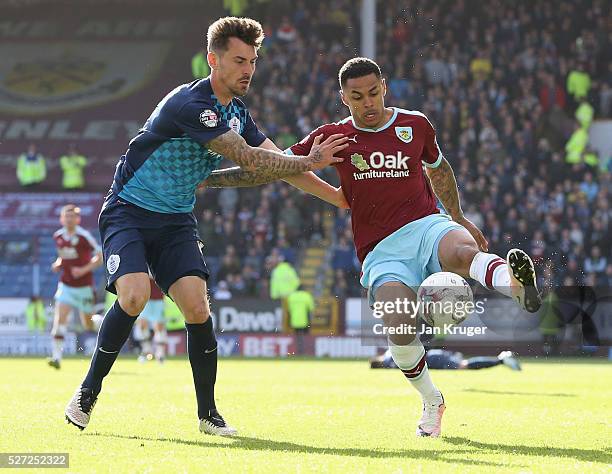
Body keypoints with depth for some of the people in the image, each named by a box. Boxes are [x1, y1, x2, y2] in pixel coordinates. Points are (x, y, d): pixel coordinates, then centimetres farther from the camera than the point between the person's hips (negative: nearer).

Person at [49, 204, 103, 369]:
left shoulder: (84, 236, -13)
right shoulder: (58, 236, 3)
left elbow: (100, 257, -9)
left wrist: (84, 269, -21)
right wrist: (58, 263, 0)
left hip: (84, 286, -3)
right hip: (66, 285, 3)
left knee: (88, 325, 7)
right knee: (60, 317, -16)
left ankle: (102, 321, 42)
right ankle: (56, 357, -19)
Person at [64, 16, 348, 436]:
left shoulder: (237, 113, 6)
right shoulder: (190, 104, -23)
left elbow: (277, 162, 12)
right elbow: (250, 160, -27)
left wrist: (335, 195, 8)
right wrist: (309, 162, -20)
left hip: (176, 221, 6)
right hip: (128, 212, -6)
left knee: (197, 307, -13)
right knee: (134, 296, -27)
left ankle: (208, 412, -1)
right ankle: (88, 391, -7)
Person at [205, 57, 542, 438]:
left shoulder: (416, 125, 11)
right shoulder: (333, 137, 8)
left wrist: (459, 218, 34)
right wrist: (205, 178, 8)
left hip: (426, 226, 1)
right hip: (381, 252, -1)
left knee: (463, 252, -38)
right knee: (400, 333, -24)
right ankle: (432, 402, 0)